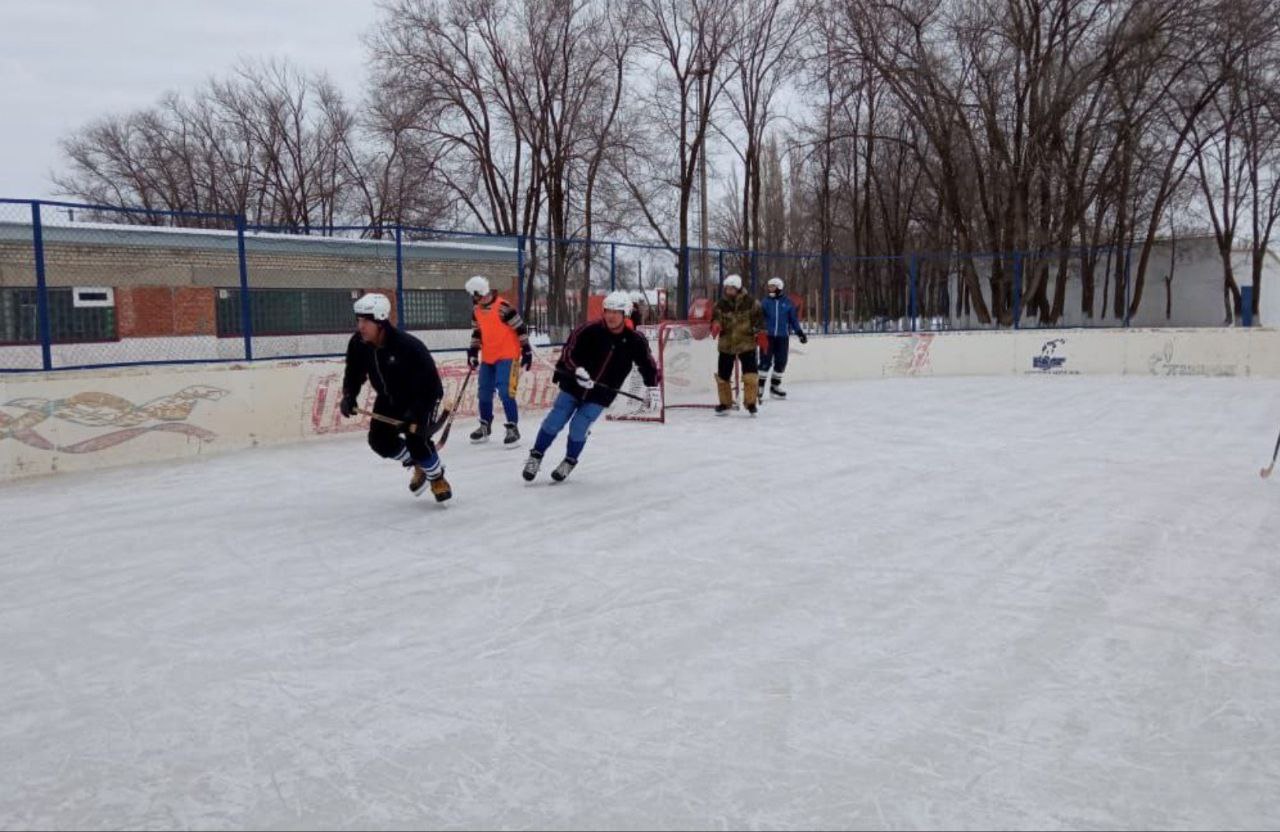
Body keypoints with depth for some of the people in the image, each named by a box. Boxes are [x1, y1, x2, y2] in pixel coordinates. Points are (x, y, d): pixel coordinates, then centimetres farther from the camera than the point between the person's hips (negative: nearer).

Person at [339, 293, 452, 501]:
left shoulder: (408, 346, -35)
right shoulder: (358, 344, -17)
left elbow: (429, 382, -32)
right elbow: (354, 372, 0)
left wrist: (415, 413, -39)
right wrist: (349, 396, -18)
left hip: (423, 396, -7)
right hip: (389, 398, 7)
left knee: (416, 439, -20)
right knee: (380, 440, 0)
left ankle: (437, 479, 6)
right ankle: (419, 465, 24)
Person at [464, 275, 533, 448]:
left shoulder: (502, 307, -20)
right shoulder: (477, 310, 5)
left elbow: (520, 328, -16)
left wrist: (526, 350, -14)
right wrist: (473, 351, 11)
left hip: (507, 355, -8)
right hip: (488, 357, 8)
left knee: (505, 392, -16)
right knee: (484, 392, 13)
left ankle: (512, 428, -7)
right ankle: (485, 426, 29)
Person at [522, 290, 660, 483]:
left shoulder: (634, 341, -10)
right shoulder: (590, 330, -16)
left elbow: (647, 363, 4)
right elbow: (569, 350, -13)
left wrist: (652, 387, 0)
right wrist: (577, 369, -28)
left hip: (600, 395, 0)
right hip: (573, 385, 0)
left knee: (579, 427, -5)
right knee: (554, 421, 0)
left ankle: (569, 462, 21)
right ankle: (536, 456, 20)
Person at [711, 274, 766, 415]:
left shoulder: (750, 302, -5)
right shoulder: (720, 304, 0)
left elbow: (758, 318, -3)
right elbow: (716, 318, -2)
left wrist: (760, 335, -12)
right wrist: (716, 325, -24)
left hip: (746, 343, -2)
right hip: (726, 344, 3)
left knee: (750, 374, -11)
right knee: (723, 374, 7)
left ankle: (751, 403, 0)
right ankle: (725, 403, 22)